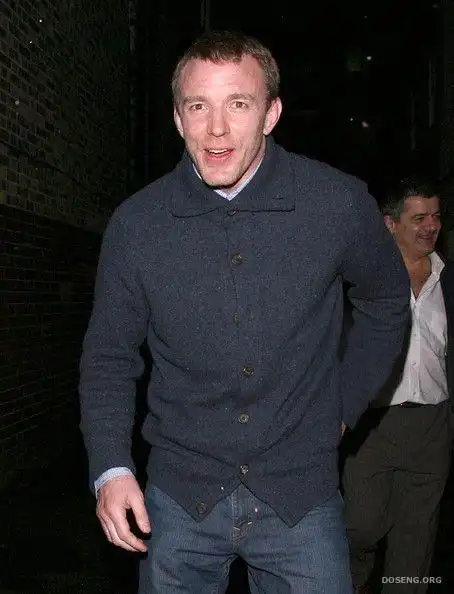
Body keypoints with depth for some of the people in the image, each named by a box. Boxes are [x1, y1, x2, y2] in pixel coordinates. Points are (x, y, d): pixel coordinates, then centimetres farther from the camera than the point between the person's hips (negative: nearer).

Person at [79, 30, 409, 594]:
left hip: (301, 494, 0)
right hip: (181, 496, 1)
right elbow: (109, 355, 1)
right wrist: (111, 468, -10)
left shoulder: (340, 203, -11)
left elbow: (385, 302, 8)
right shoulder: (136, 224, -8)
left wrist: (342, 406, 7)